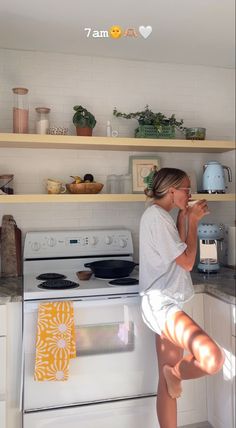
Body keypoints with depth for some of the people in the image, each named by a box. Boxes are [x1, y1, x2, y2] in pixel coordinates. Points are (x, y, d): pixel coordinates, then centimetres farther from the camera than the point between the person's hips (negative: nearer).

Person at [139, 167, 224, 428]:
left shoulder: (159, 216, 16)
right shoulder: (156, 215, -13)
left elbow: (178, 255, 16)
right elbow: (187, 262, -12)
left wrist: (183, 218, 12)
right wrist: (193, 221, -3)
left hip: (165, 303, 10)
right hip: (160, 303, -10)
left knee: (167, 383, 15)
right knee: (213, 359, -25)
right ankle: (175, 373, 4)